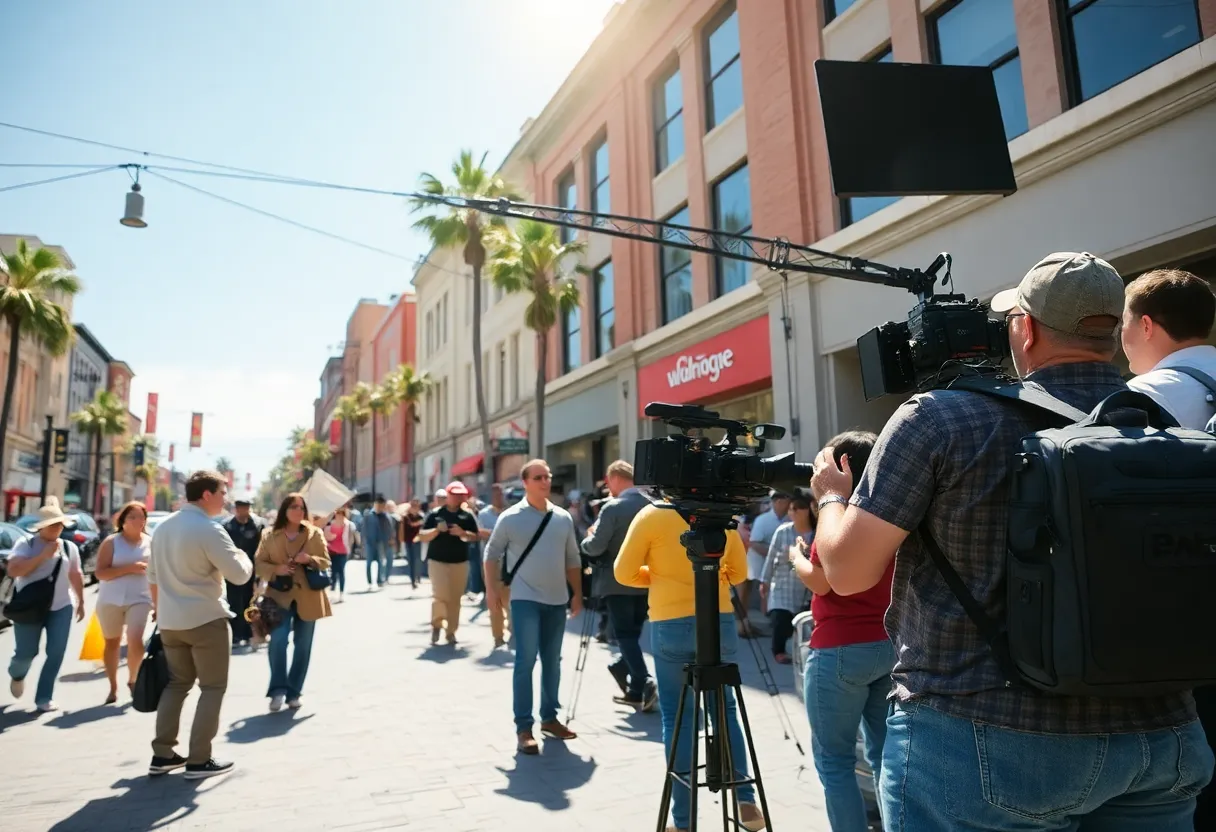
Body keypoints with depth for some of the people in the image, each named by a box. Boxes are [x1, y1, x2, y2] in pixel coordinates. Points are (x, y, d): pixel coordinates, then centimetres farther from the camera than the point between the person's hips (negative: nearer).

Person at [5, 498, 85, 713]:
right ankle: (17, 675, 40)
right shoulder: (26, 545, -5)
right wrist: (43, 555, -22)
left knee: (56, 653, -6)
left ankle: (44, 697, 5)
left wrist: (81, 601, 18)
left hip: (61, 607, 3)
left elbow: (76, 575, 16)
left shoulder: (69, 547, 7)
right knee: (26, 653, 3)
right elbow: (13, 570, -18)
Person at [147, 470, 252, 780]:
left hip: (170, 620, 8)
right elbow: (239, 574, -19)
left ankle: (162, 755, 19)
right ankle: (199, 761, 5)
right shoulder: (209, 530, -18)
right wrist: (244, 558, 1)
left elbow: (153, 575, 17)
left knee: (176, 684, 18)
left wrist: (159, 607, 28)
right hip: (206, 619, -8)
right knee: (213, 688, 3)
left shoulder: (163, 527, 9)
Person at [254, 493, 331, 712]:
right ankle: (278, 689, -4)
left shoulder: (315, 533, 3)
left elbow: (326, 563, 4)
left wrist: (309, 559, -16)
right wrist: (276, 569, -14)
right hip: (280, 595, -1)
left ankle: (294, 692, 18)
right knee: (278, 640, -18)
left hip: (307, 597, 1)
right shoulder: (270, 535, 3)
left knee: (303, 645, 6)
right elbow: (259, 564, 5)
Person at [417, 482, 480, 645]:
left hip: (460, 562, 2)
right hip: (438, 561, -2)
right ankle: (436, 624, 12)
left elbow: (474, 537, 3)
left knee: (455, 599, 5)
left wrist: (462, 533, -15)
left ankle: (451, 631, 17)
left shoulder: (467, 516, 5)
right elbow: (422, 537, -2)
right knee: (440, 595, -12)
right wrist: (437, 530, -19)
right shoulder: (435, 514, -1)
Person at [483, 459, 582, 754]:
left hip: (557, 600, 5)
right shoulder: (510, 518, -6)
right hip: (525, 599, -4)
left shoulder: (563, 518, 5)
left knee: (552, 662, 13)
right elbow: (492, 554, 2)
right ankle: (523, 728, 0)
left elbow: (572, 559, 12)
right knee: (526, 661, -8)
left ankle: (549, 718, 27)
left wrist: (577, 594, 10)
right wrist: (492, 587, -6)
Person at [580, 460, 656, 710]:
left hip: (618, 581, -6)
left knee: (625, 635, 0)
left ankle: (644, 683, -14)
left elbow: (595, 547, -16)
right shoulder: (651, 505, 4)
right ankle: (635, 690, 23)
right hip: (645, 580, 6)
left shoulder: (612, 507, -14)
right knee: (633, 632, 16)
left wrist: (587, 538, 4)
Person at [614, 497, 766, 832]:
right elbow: (738, 573, 14)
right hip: (721, 623, 3)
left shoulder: (651, 515, -4)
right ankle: (745, 801, 9)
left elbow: (625, 573, -1)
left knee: (678, 718, 7)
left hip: (671, 626, -3)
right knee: (725, 709, 18)